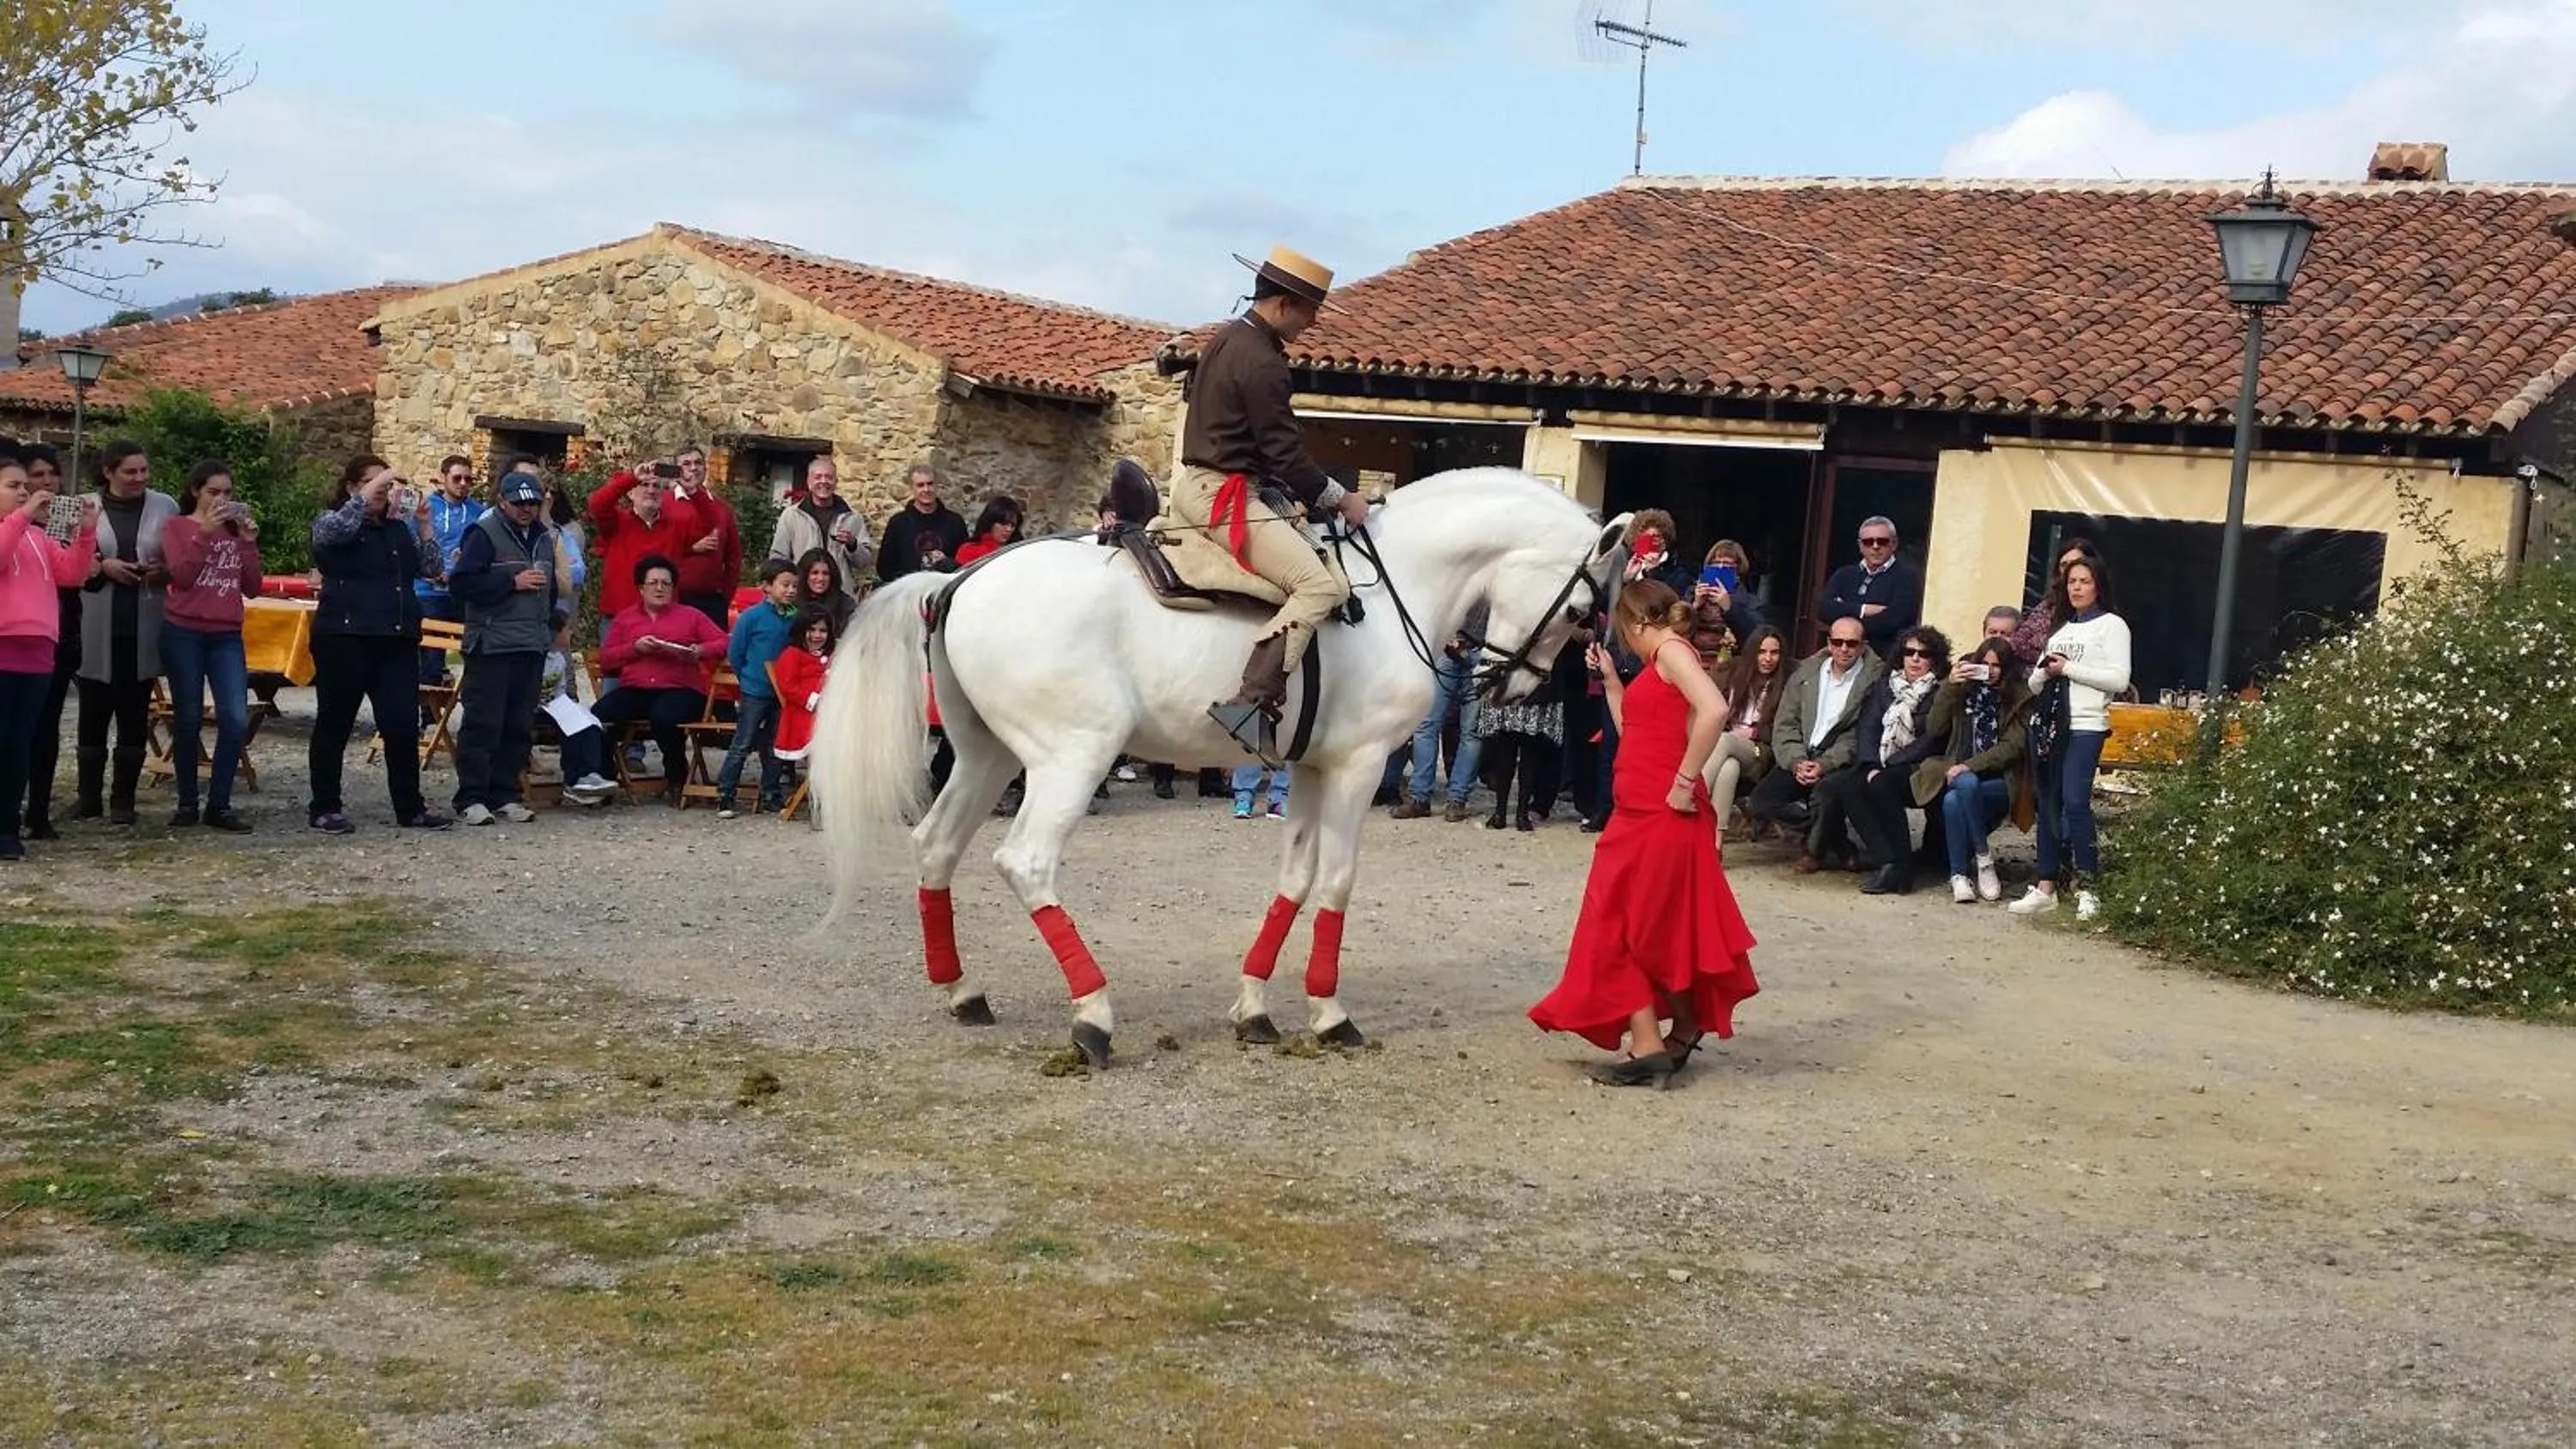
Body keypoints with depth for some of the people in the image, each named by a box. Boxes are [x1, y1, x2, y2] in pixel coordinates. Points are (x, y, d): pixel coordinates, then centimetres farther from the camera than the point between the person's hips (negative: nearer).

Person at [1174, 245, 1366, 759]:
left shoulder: (1226, 339, 14)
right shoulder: (1262, 363, -18)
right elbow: (1284, 450, -18)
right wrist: (1339, 498, -6)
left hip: (1196, 482, 11)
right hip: (1228, 496, -11)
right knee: (1323, 586, -21)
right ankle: (1252, 703, -32)